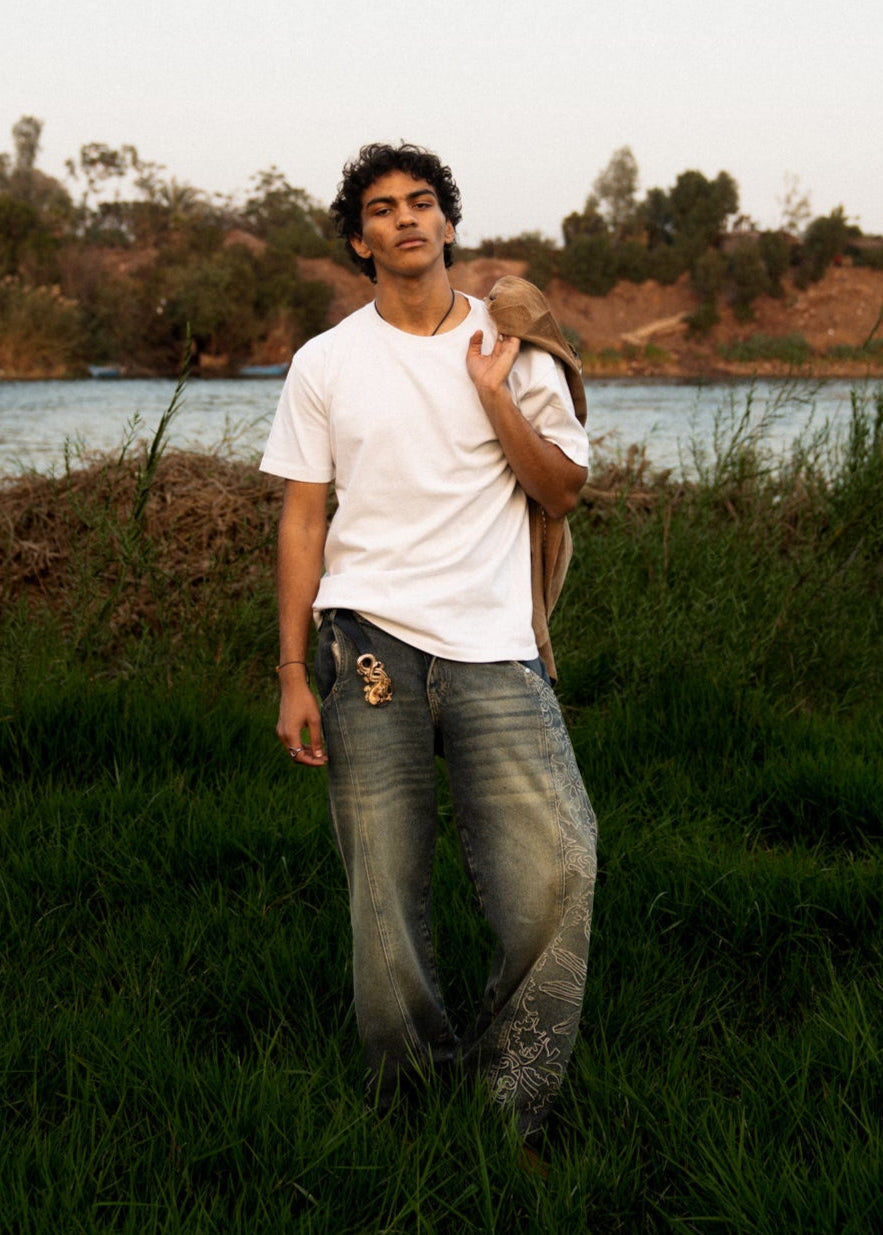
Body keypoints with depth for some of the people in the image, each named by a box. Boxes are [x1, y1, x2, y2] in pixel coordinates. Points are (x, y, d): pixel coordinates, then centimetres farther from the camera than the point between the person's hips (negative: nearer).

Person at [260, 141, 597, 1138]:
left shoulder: (512, 349, 11)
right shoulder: (325, 364, 9)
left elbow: (563, 493, 10)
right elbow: (302, 521, 9)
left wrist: (494, 397, -5)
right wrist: (293, 677, 2)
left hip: (492, 646, 0)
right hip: (367, 644, 0)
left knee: (557, 865, -13)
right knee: (383, 890, -1)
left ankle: (509, 1096, 2)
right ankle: (408, 1095, 16)